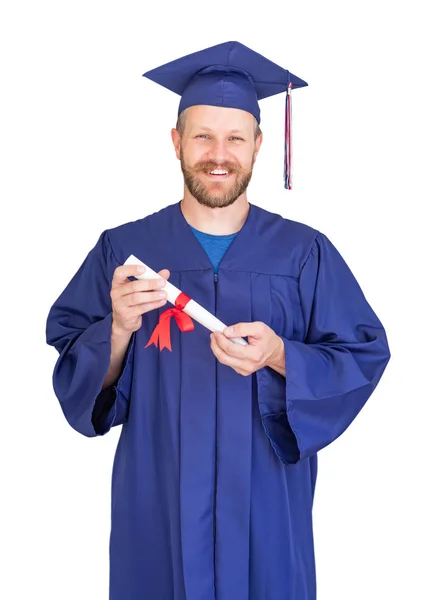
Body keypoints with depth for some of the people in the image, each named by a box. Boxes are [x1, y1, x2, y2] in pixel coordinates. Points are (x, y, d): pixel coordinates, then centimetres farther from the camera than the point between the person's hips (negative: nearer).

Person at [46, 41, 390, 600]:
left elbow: (364, 357, -4)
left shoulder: (305, 254, -4)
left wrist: (280, 356, -21)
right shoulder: (121, 250, -2)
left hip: (267, 503, 0)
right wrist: (119, 328, -21)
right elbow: (71, 373, -2)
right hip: (157, 503, 1)